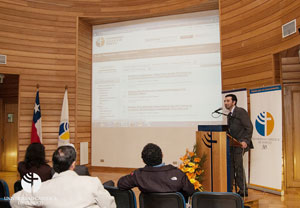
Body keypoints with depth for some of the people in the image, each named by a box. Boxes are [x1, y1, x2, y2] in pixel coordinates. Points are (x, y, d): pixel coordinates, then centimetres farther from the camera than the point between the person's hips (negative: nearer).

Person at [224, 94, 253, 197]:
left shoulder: (241, 111, -8)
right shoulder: (229, 115, 18)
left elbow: (249, 127, -14)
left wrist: (245, 141, -22)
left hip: (241, 144, -8)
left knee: (238, 166, -6)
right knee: (231, 165, 8)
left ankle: (243, 191, 7)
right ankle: (229, 190, 16)